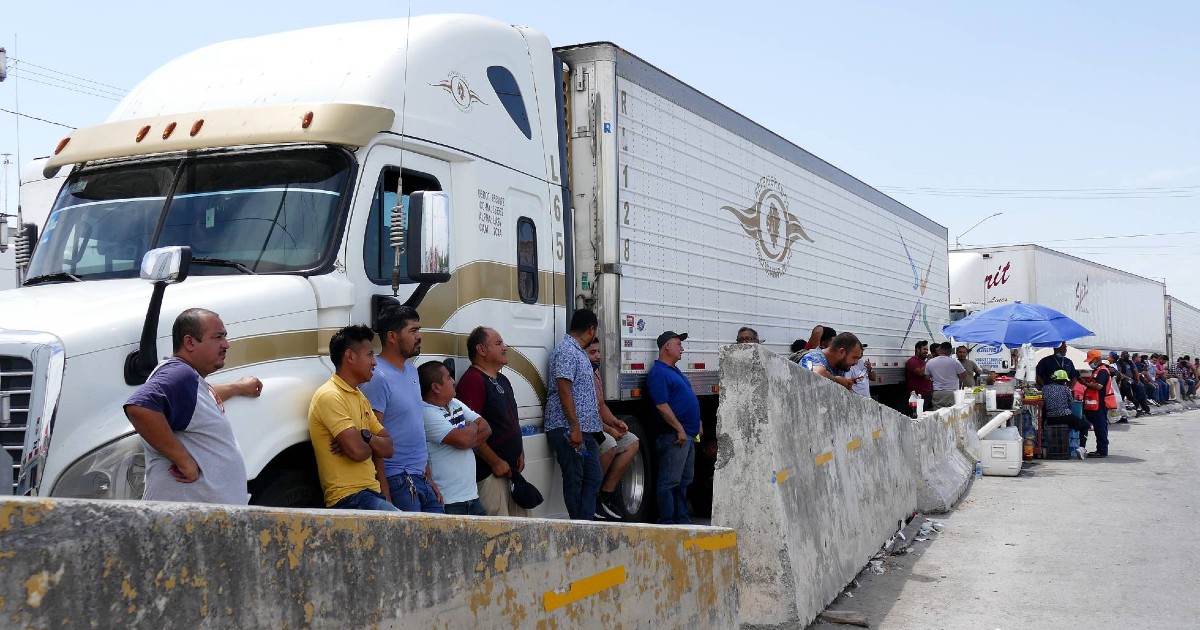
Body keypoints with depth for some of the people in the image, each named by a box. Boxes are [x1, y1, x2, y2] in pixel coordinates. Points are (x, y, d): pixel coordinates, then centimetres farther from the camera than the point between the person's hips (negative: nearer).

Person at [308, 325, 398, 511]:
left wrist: (365, 436, -7)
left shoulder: (360, 397, 19)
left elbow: (388, 448, 13)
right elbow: (357, 451, -20)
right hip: (350, 499, -9)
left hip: (372, 493, 9)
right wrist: (372, 445, 2)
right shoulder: (329, 396, -10)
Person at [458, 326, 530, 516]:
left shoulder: (502, 380, 17)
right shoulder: (472, 381, -15)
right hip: (489, 472, -10)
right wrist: (496, 463, -18)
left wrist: (520, 453, 13)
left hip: (511, 470, 10)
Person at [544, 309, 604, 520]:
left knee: (593, 478, 8)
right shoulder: (566, 352, -11)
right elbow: (564, 390, -19)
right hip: (568, 430, -10)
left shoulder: (579, 353, 19)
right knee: (574, 481, -2)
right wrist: (575, 428, -23)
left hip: (585, 431, 10)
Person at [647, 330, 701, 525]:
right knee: (670, 481, -7)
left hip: (689, 435, 11)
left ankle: (682, 519, 21)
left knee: (685, 480, 14)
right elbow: (662, 406, -20)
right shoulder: (658, 372, -12)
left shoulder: (675, 371, 20)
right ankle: (666, 522, -4)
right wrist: (680, 429, -21)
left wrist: (697, 424, 23)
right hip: (674, 435, -11)